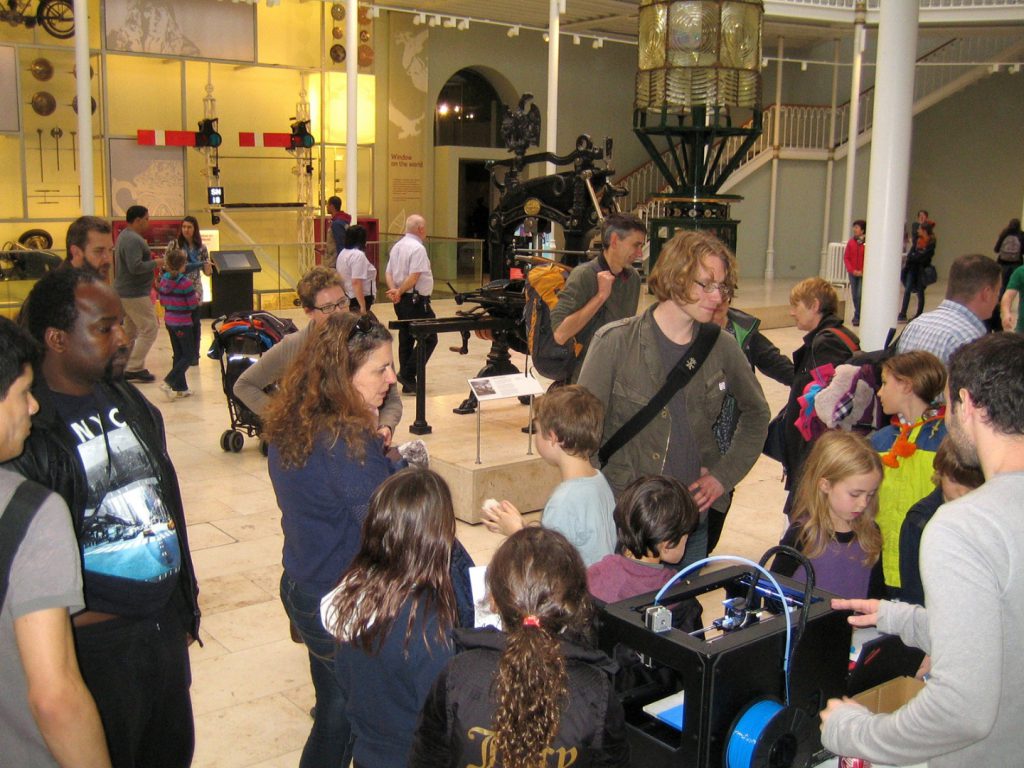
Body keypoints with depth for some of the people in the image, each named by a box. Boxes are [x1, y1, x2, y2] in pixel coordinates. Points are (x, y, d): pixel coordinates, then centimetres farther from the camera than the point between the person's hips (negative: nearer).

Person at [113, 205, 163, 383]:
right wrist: (155, 263, -15)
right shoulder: (133, 240, -18)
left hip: (125, 292, 11)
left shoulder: (125, 236, 15)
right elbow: (135, 267, -28)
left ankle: (125, 368, 19)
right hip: (135, 294, -11)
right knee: (149, 328, -7)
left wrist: (150, 259, 11)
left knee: (130, 331, 15)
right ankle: (134, 368, -7)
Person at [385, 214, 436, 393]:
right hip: (416, 300, -10)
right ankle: (408, 375, -10)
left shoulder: (397, 246, 14)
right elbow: (414, 277, -22)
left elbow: (388, 273, 11)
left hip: (401, 301, 10)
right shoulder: (418, 248, -15)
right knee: (428, 339, -3)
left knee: (406, 339, 12)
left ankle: (408, 383, 15)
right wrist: (399, 292, -12)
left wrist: (393, 290, -4)